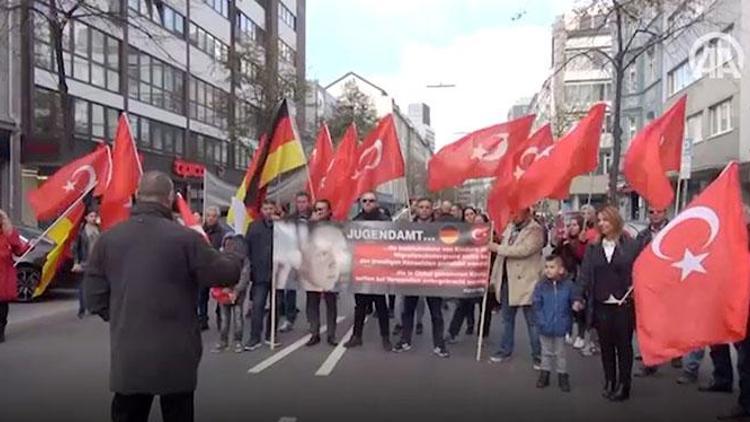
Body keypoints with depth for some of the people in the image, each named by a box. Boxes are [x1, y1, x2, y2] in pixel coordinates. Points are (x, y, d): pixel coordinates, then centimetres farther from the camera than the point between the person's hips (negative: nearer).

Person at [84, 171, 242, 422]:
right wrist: (235, 258, 15)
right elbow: (224, 274, -6)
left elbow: (94, 294, 4)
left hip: (127, 355, 4)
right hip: (174, 355, -3)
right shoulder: (185, 238, -14)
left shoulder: (108, 238, 0)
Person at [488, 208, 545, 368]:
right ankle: (505, 350, 27)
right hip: (507, 280, 7)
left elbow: (524, 250, -25)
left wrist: (499, 248, -19)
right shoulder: (510, 227, 13)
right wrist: (496, 276, 14)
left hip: (526, 282, -7)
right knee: (507, 319, 16)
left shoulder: (535, 230, -10)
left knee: (532, 322, 2)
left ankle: (538, 356, 11)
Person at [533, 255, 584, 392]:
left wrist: (577, 305, -25)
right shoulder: (541, 286, -9)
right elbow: (536, 304, -7)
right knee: (546, 352, 17)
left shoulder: (568, 285, -9)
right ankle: (544, 374, 30)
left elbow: (576, 299, -2)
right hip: (545, 327, 1)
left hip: (561, 326, -1)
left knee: (560, 353, 14)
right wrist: (541, 321, -14)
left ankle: (562, 376, 28)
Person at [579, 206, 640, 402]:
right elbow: (585, 275, 2)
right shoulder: (593, 247, 5)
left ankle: (623, 385, 20)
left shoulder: (631, 245, -4)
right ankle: (609, 383, 22)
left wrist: (635, 290, -13)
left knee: (624, 345, 9)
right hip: (601, 305, 3)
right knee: (606, 345, 10)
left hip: (624, 304, -3)